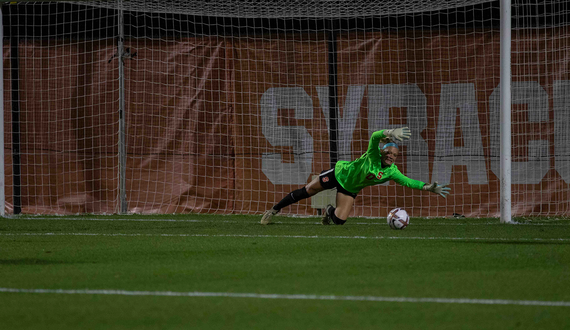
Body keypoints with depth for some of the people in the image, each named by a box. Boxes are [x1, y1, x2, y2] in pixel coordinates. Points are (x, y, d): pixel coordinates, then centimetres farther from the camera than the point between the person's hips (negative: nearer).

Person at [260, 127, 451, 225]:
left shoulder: (392, 172, -16)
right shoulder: (373, 155, -28)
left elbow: (408, 182, -9)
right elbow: (375, 137, -46)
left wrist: (429, 187, -21)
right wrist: (390, 134, -65)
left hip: (350, 189, 4)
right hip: (339, 173, -4)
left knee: (340, 220, -7)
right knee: (306, 191, 0)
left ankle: (329, 212, 32)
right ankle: (274, 210, 18)